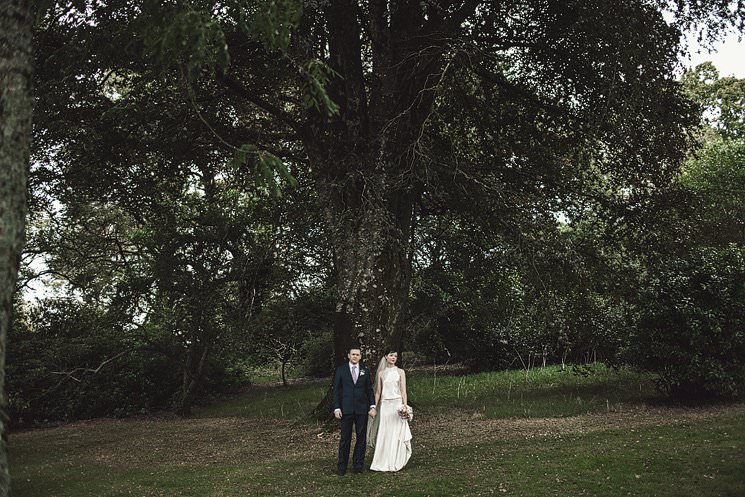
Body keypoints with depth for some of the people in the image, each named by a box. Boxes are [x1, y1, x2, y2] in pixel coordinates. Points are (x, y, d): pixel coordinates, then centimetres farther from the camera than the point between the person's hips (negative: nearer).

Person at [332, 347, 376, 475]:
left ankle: (358, 465, 16)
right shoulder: (341, 370, 4)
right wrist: (336, 408, -5)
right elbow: (336, 390, 3)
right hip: (346, 409, -2)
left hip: (362, 409, 2)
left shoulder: (365, 371, 9)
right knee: (345, 439, 0)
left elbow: (370, 390, 10)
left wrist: (372, 406, -1)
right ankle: (342, 467, 8)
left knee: (361, 438, 5)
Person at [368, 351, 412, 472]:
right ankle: (383, 463, 8)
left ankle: (394, 463, 6)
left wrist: (405, 405, -11)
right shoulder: (381, 373, 9)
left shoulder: (400, 372, 4)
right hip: (384, 405, 2)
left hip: (397, 404, -2)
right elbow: (378, 392, 9)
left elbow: (403, 390, -1)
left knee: (396, 434, -2)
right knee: (383, 434, 1)